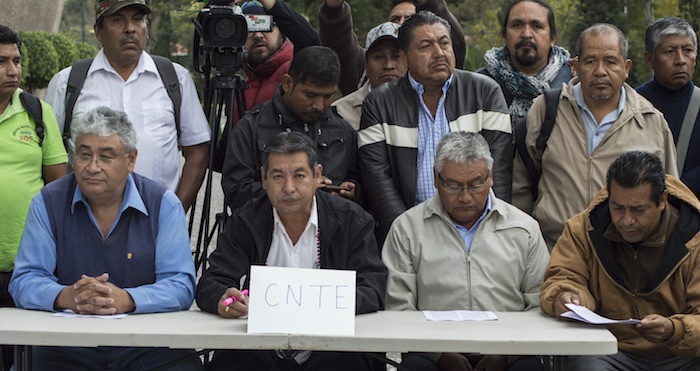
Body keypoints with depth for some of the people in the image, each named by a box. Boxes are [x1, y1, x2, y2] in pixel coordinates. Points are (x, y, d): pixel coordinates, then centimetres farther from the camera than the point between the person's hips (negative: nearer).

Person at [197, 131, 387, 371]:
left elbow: (372, 290, -3)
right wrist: (223, 301, -26)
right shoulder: (244, 223, 8)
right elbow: (210, 286, 1)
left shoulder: (352, 220, 4)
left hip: (326, 350, 0)